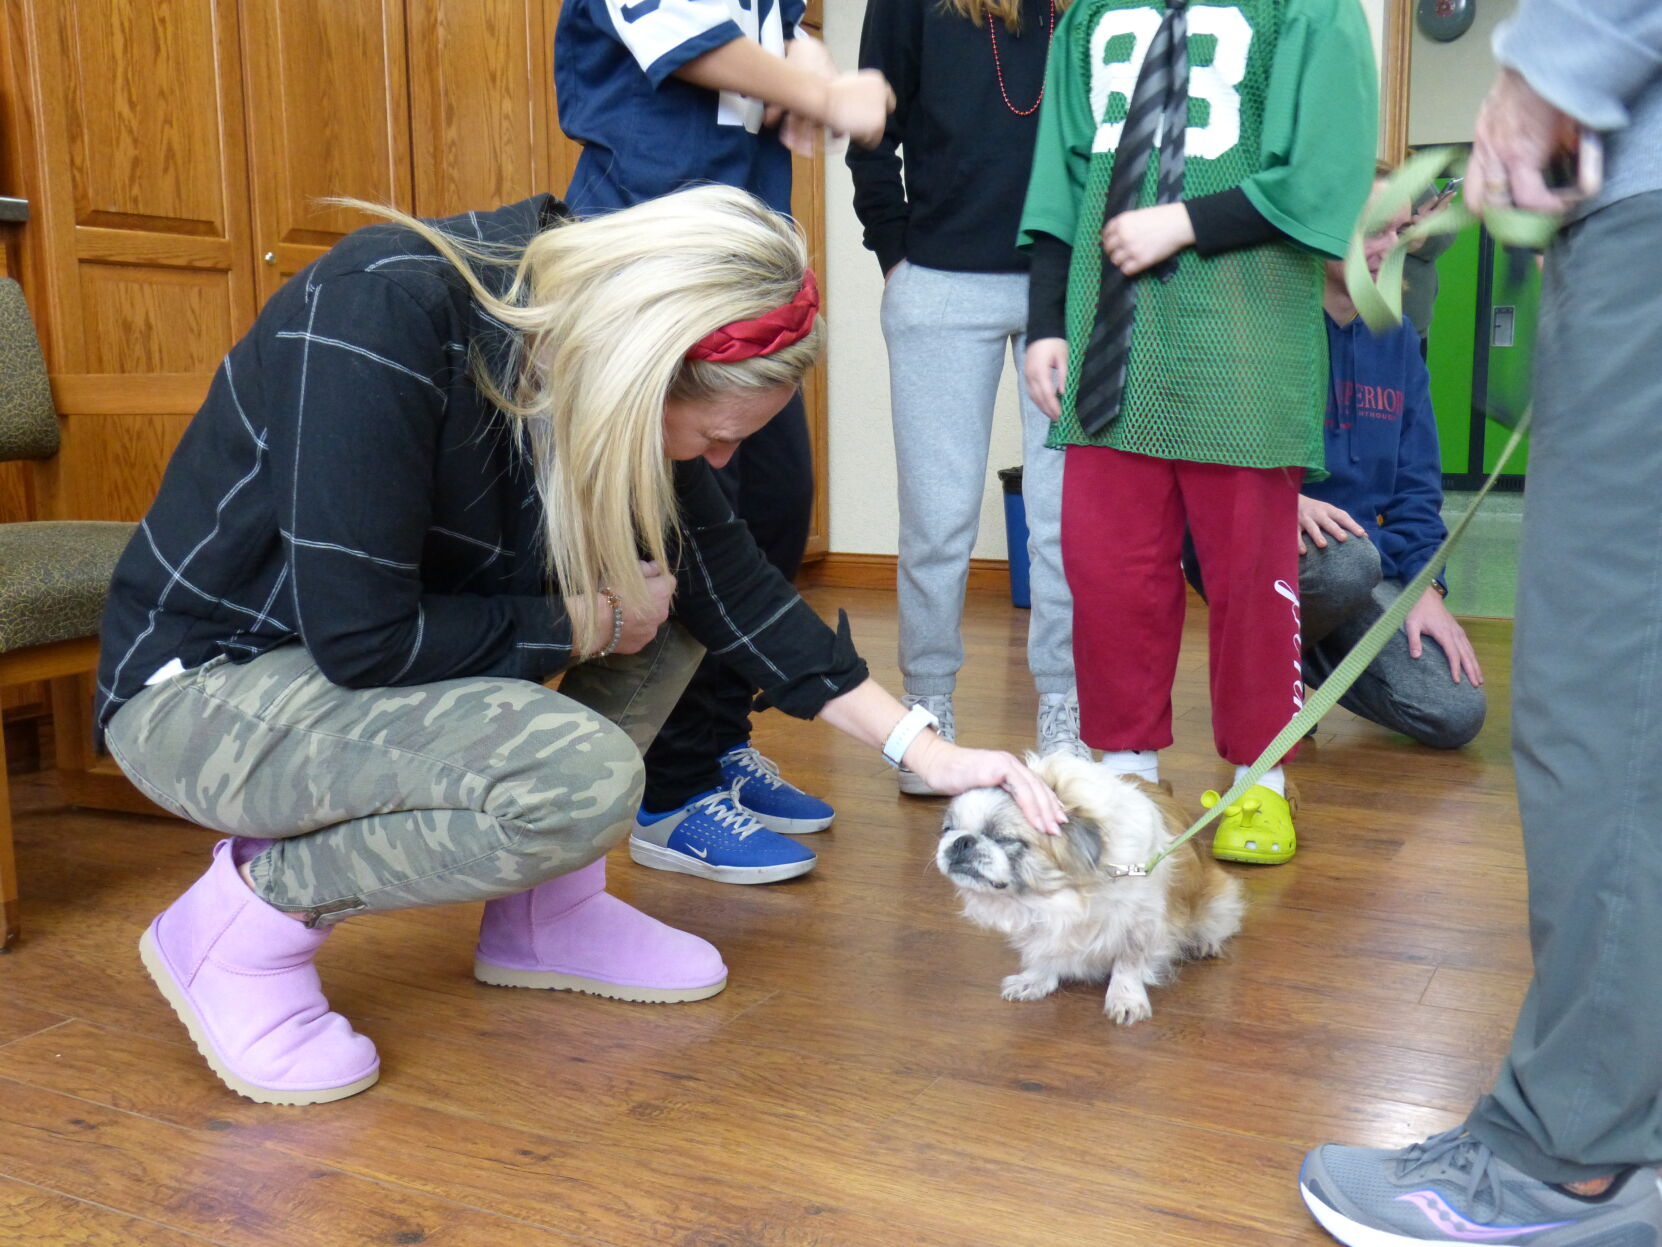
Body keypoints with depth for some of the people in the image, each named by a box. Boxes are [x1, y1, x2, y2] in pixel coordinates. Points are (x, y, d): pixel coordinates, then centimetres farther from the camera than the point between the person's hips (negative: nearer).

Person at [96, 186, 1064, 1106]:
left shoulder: (602, 345, -8)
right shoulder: (382, 317, -30)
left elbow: (731, 580, -2)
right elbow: (361, 639, -29)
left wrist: (927, 749, -4)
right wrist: (590, 621, -17)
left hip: (384, 655, 8)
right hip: (205, 684, -7)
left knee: (678, 563, -2)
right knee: (582, 779, -29)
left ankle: (546, 907, 5)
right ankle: (249, 914, -6)